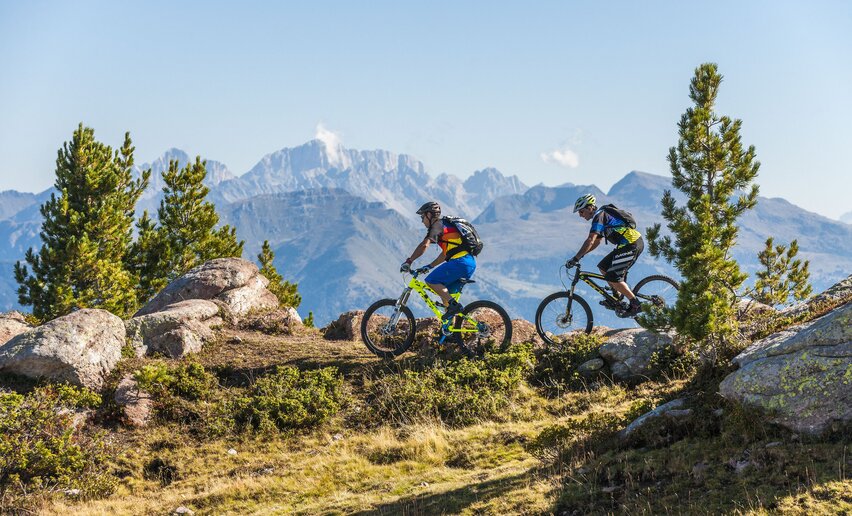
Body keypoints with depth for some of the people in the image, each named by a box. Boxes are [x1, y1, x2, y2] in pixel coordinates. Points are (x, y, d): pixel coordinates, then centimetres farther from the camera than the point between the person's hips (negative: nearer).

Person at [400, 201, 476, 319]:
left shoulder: (437, 225, -2)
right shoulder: (446, 226, 27)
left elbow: (424, 245, -15)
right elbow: (445, 253, 32)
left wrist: (409, 261, -12)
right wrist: (429, 266, 30)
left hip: (461, 261, -10)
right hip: (470, 262, 10)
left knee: (431, 281, -11)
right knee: (445, 292, 14)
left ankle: (454, 305, -16)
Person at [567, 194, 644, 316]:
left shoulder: (599, 216, -12)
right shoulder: (602, 215, 20)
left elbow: (590, 241, -23)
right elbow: (596, 242, 29)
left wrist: (575, 258, -23)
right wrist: (581, 255, 21)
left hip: (631, 245, -10)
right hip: (630, 244, 10)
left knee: (613, 277, -12)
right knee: (603, 267, 15)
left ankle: (635, 305, -6)